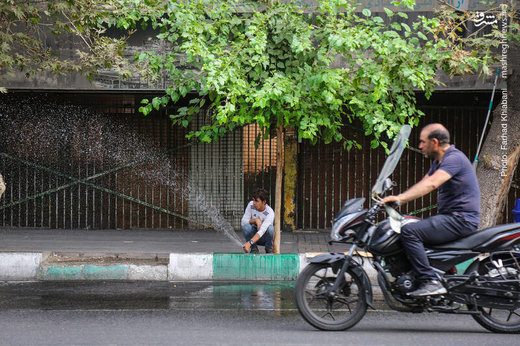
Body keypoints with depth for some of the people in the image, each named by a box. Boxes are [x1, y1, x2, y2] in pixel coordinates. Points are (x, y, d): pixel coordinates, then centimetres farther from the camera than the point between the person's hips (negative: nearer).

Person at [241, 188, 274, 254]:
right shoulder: (251, 205, -14)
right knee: (246, 227, -29)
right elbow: (243, 222, -15)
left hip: (265, 237, -2)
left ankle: (269, 250, -7)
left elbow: (262, 231, -40)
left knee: (270, 228, -35)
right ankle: (254, 249, -7)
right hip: (253, 234, 2)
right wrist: (255, 220, -33)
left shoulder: (270, 213, -27)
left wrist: (249, 243, -53)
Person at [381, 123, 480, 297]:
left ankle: (430, 281, -28)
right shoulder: (438, 161, 18)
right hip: (450, 217, 11)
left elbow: (431, 183, -30)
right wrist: (397, 199, 8)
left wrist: (401, 198, -36)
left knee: (409, 231, -23)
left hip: (461, 219, -11)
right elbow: (423, 183, 21)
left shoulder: (454, 158, -16)